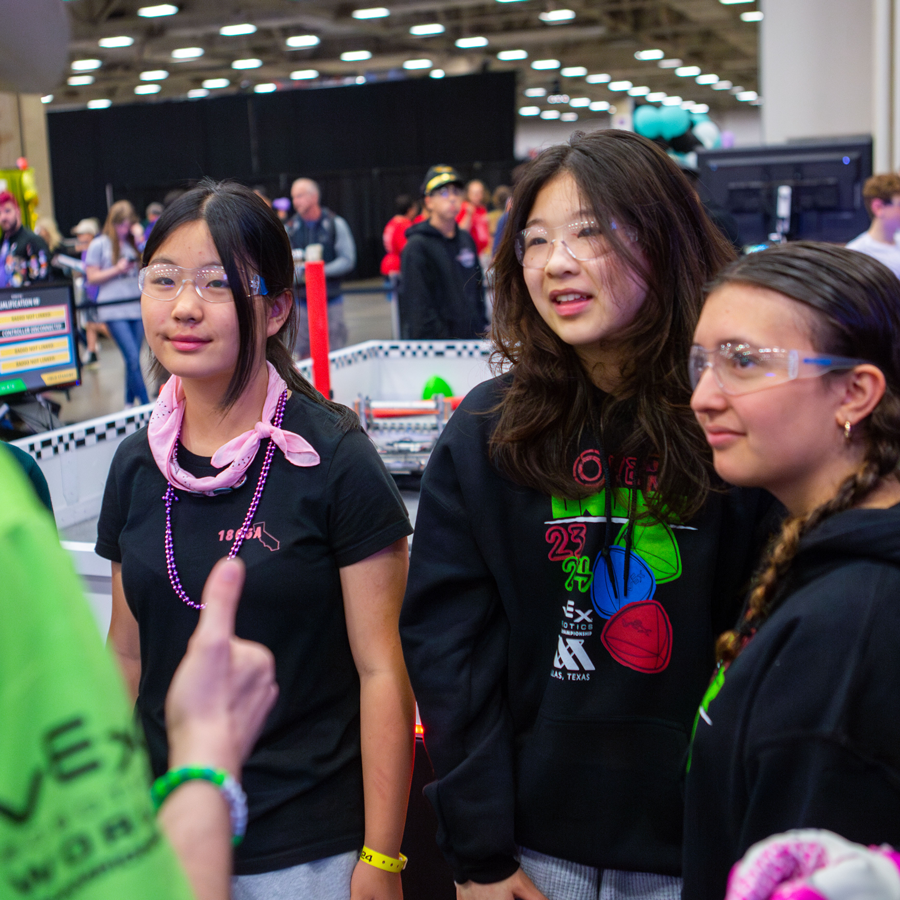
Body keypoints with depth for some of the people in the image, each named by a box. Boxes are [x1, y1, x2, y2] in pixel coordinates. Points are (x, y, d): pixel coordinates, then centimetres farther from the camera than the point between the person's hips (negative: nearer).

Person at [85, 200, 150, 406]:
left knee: (132, 358, 7)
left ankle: (130, 402, 19)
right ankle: (146, 404, -7)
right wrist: (117, 270, -11)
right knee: (132, 358, -11)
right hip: (114, 310, -4)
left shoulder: (134, 242, 14)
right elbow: (92, 277, 1)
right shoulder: (99, 245, 3)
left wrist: (140, 240, -2)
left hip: (138, 306, 4)